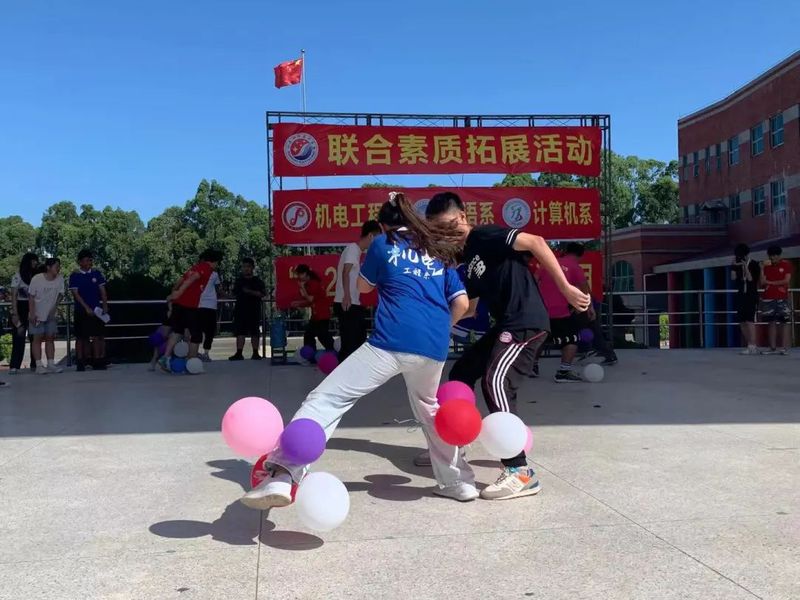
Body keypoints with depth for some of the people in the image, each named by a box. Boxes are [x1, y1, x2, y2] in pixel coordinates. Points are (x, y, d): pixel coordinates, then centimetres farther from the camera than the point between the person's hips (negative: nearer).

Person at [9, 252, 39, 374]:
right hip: (21, 308, -5)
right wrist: (15, 313, -14)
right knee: (19, 337, -7)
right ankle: (14, 366, -7)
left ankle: (34, 364, 11)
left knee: (35, 336, 5)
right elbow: (14, 295, -7)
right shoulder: (18, 276, -3)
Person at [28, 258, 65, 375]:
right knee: (38, 338, -1)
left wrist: (54, 308, -10)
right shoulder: (36, 279, -17)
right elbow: (31, 297, -12)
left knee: (50, 338, 6)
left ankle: (51, 364, 9)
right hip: (37, 314, -4)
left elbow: (60, 295, 1)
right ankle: (39, 365, -1)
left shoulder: (60, 279, -9)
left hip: (51, 315, 4)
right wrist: (32, 314, -15)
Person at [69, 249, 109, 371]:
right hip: (81, 310, -2)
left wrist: (105, 305, -4)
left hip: (96, 310, 2)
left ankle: (97, 361, 3)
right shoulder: (75, 276, -2)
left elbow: (102, 290, 7)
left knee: (97, 336, -1)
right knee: (81, 337, 3)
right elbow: (75, 293, -8)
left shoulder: (96, 273, 5)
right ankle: (81, 362, 10)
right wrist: (86, 308, -15)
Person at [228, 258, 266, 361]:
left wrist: (251, 292, -17)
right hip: (240, 309, 2)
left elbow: (263, 294, -8)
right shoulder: (239, 280, 13)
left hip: (254, 310, -2)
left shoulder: (258, 281, 4)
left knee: (254, 333, 3)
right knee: (240, 332, -4)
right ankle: (239, 353, -6)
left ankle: (255, 353, 8)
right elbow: (234, 292, 23)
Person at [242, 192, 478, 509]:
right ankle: (459, 482, 33)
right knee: (429, 410, 31)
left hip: (391, 342, -5)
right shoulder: (439, 251, 23)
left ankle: (283, 475, -23)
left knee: (326, 399, -6)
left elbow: (363, 286, 26)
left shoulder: (383, 243, 13)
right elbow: (462, 302, 17)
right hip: (434, 348, 5)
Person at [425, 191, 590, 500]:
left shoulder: (485, 236, -10)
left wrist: (566, 288, -22)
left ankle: (520, 472, -20)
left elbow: (535, 242, -19)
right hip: (505, 325, 10)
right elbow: (468, 308, 21)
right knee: (460, 374, 16)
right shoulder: (466, 258, 16)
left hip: (526, 322, -10)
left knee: (495, 382, -23)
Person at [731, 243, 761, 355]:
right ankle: (749, 345, 12)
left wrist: (745, 266, -18)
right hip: (741, 295, 6)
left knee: (750, 321, -13)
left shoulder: (754, 265, -5)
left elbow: (750, 278, -14)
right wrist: (734, 265, -7)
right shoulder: (738, 265, 10)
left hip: (752, 296, -6)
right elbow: (733, 278, -1)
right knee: (742, 321, 5)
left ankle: (752, 346, -15)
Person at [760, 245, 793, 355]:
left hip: (782, 298, -4)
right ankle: (773, 348, 6)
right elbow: (762, 282, 4)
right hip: (768, 298, 4)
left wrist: (770, 282, -4)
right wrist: (762, 269, -6)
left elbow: (786, 281, -7)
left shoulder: (786, 264, 1)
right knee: (771, 323, 4)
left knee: (784, 322, -5)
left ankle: (784, 347, -6)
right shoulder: (766, 266, 11)